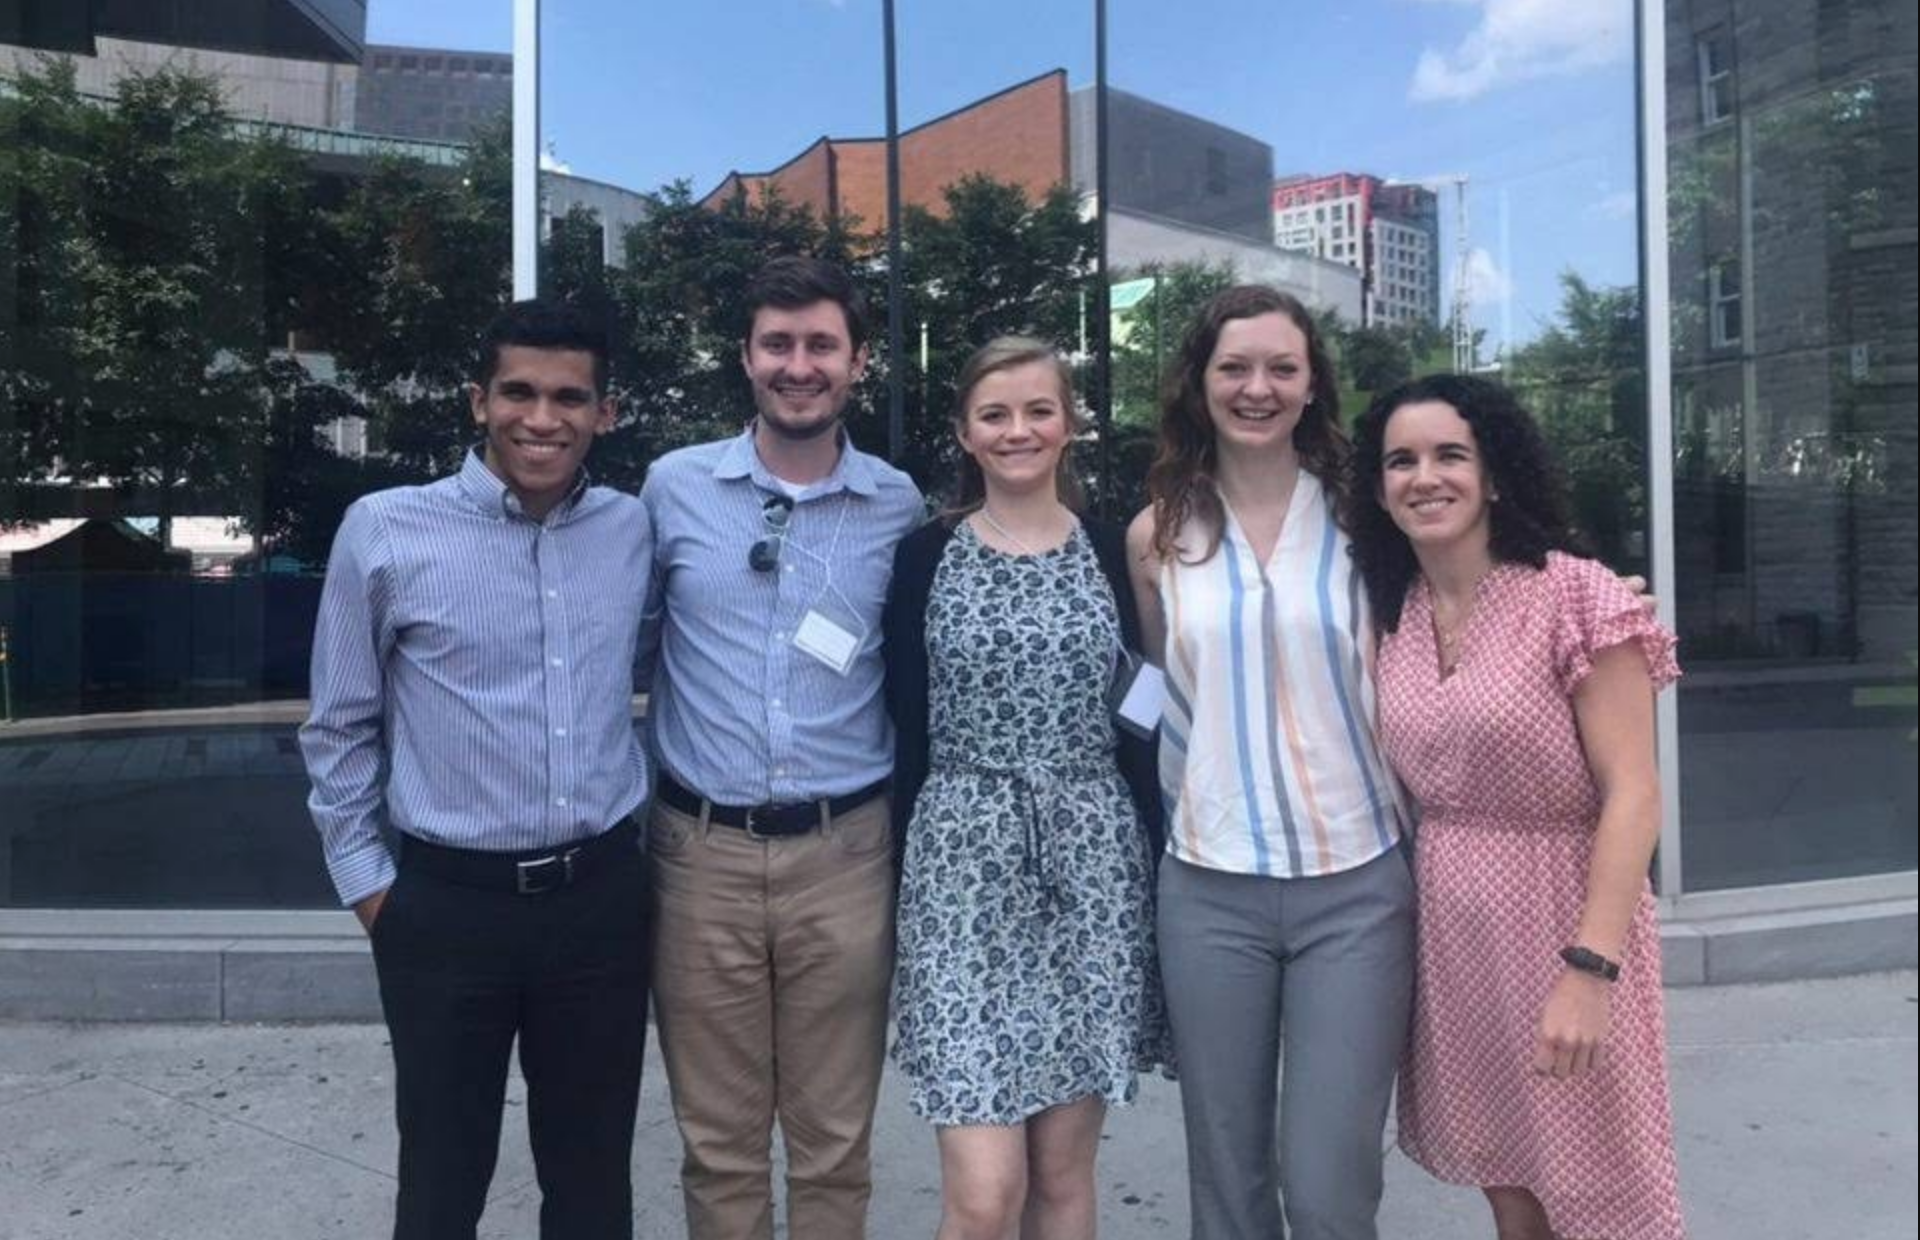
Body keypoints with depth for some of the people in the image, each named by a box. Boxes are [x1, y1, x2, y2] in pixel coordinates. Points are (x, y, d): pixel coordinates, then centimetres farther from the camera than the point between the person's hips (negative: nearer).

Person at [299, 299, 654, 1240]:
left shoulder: (634, 530, 1)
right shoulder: (385, 531, -7)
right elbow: (339, 728, 0)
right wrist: (366, 882, 1)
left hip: (602, 894, 2)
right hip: (447, 903, -2)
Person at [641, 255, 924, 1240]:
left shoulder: (899, 506, 1)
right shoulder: (672, 485, 1)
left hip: (844, 854, 0)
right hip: (702, 851, 0)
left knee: (834, 1140, 13)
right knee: (718, 1139, 14)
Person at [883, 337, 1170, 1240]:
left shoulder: (1113, 552, 5)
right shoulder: (925, 556, 2)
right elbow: (906, 731, 2)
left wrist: (1156, 864, 4)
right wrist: (896, 875, 1)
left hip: (1093, 858, 2)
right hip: (964, 859, -1)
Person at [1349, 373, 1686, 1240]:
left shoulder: (1573, 597, -13)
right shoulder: (1391, 616, 3)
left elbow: (1632, 795, -16)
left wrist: (1591, 968, -22)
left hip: (1561, 916, -4)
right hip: (1448, 928, 5)